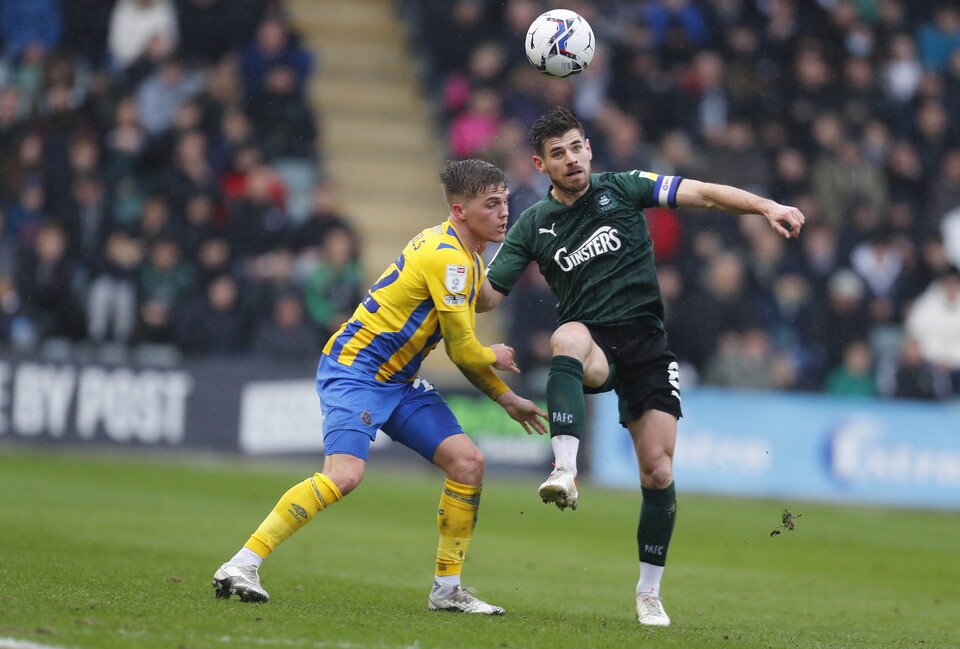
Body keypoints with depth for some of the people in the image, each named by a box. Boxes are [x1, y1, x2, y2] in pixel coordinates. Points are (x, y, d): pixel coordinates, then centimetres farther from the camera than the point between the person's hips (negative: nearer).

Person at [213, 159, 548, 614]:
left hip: (399, 381, 10)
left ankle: (447, 589, 6)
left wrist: (506, 398, 24)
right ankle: (241, 566, -21)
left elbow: (459, 348, 25)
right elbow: (463, 351, -15)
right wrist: (494, 358, 8)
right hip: (354, 367, -10)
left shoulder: (468, 256, 14)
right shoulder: (447, 256, -19)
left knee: (467, 461, -1)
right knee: (344, 475, -27)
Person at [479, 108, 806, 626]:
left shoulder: (621, 189, 5)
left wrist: (767, 207, -10)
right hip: (592, 349, -1)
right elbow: (488, 296, 7)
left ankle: (649, 592, 9)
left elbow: (705, 194, 2)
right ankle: (564, 472, -50)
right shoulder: (533, 226, 7)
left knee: (658, 471, -7)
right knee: (567, 336, -39)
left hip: (646, 344, 1)